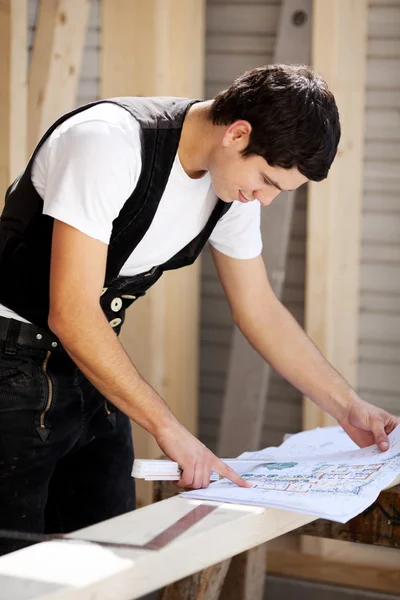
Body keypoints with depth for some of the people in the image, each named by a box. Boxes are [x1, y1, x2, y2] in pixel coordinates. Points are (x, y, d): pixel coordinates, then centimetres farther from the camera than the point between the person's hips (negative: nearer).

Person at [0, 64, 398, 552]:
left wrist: (348, 408, 8)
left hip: (89, 367, 7)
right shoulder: (107, 142, -25)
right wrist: (169, 430, -28)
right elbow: (71, 313, -28)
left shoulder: (237, 182, -2)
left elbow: (259, 310, 11)